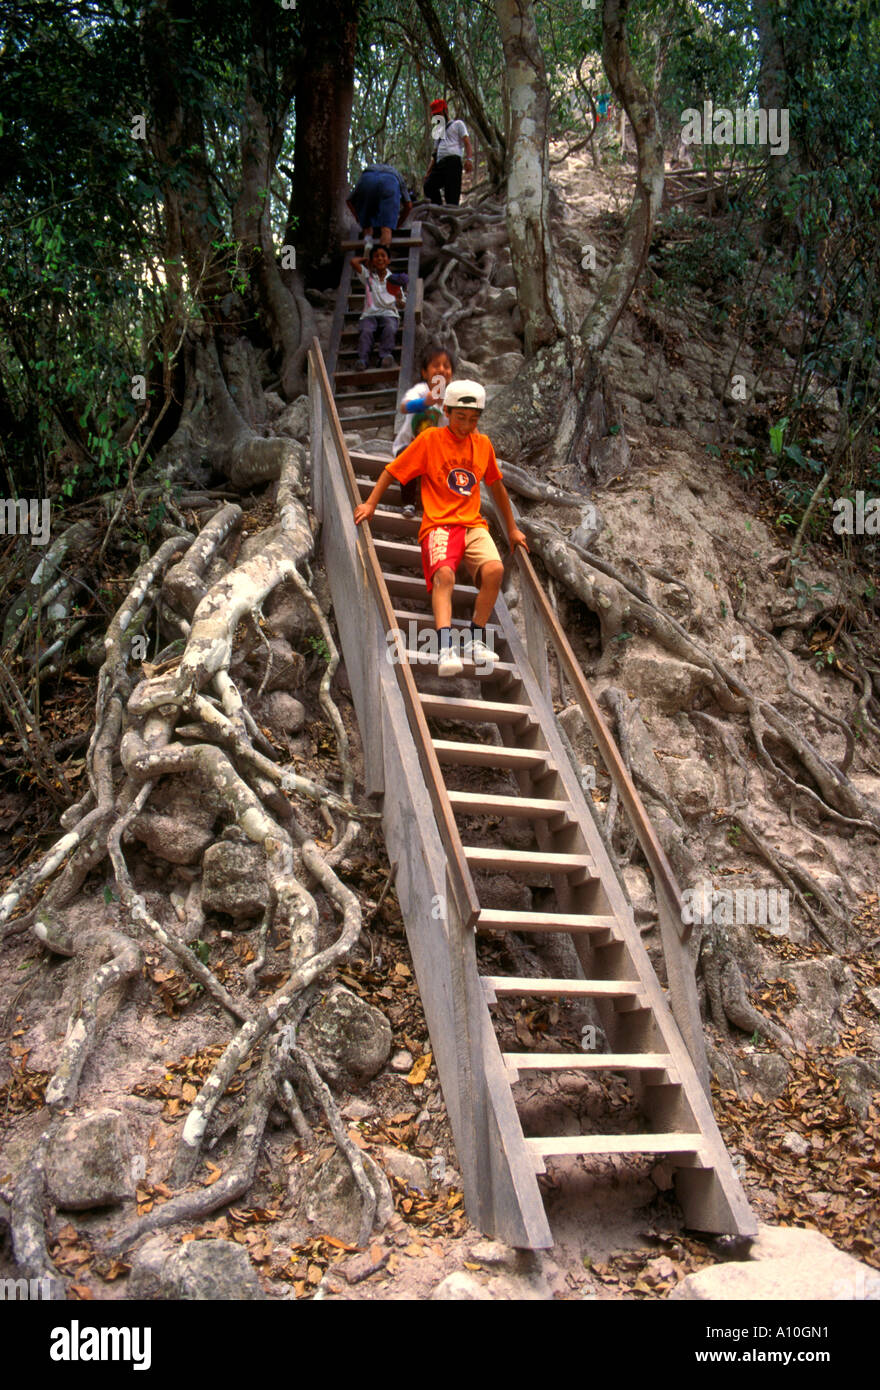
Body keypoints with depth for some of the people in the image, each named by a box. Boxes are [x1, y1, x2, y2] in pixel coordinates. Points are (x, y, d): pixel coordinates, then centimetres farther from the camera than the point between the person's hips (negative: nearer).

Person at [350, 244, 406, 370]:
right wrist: (366, 260, 20)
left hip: (389, 314, 0)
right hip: (370, 314, 0)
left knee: (390, 329, -34)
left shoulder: (394, 280, 15)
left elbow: (402, 304, 12)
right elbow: (353, 261, 2)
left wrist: (399, 299, -11)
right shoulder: (368, 276, 15)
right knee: (366, 331, -31)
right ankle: (362, 359, -45)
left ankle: (386, 354, -46)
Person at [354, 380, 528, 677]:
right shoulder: (430, 440, 2)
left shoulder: (483, 444, 14)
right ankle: (445, 649, -44)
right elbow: (392, 471, 7)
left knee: (495, 569, -26)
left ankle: (476, 640, -10)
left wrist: (512, 528, 30)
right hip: (439, 524, -3)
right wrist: (370, 503, -4)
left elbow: (497, 486, 27)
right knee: (444, 574, -33)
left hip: (473, 524, 4)